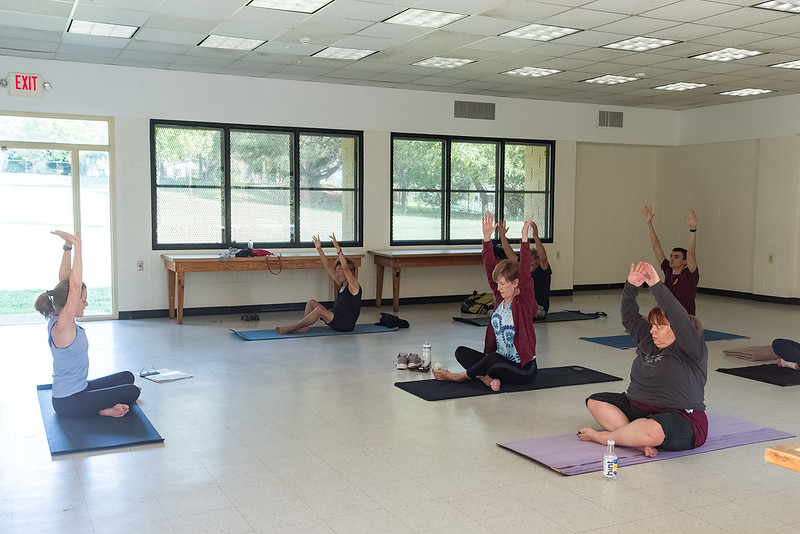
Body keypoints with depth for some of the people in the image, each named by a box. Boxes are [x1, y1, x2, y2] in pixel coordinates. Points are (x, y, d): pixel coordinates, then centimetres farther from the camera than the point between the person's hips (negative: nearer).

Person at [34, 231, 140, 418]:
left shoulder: (59, 318, 0)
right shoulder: (60, 327, -25)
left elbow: (65, 279, 1)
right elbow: (75, 286, -35)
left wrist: (68, 246, -7)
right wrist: (76, 247, -36)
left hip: (77, 389, 10)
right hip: (69, 403, -10)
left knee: (127, 377, 17)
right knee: (132, 392, -10)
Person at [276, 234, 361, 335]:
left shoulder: (353, 285, -9)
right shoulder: (341, 283, 14)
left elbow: (346, 268, -27)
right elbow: (328, 267, 10)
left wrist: (338, 250, -37)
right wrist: (319, 249, 3)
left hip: (346, 325, -9)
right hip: (336, 317, 9)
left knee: (319, 310, -28)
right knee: (311, 302, 4)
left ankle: (289, 329, -24)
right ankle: (302, 327, -17)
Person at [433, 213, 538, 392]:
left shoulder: (524, 301, -13)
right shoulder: (500, 297, 4)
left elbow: (525, 272, -27)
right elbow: (490, 268, -1)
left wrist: (524, 237, -34)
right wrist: (487, 237, -9)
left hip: (523, 369, -7)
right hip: (500, 361, 7)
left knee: (493, 359, -36)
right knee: (461, 352, -4)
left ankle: (462, 376, -11)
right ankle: (488, 378, -25)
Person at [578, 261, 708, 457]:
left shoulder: (691, 350, -11)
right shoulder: (648, 340, 11)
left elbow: (679, 319, -27)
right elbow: (630, 318, 10)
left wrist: (656, 286, -28)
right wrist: (631, 287, -6)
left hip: (680, 418, -8)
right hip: (637, 409, 9)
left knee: (651, 431, -41)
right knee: (595, 401, -3)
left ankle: (602, 436, -16)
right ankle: (639, 440, -21)